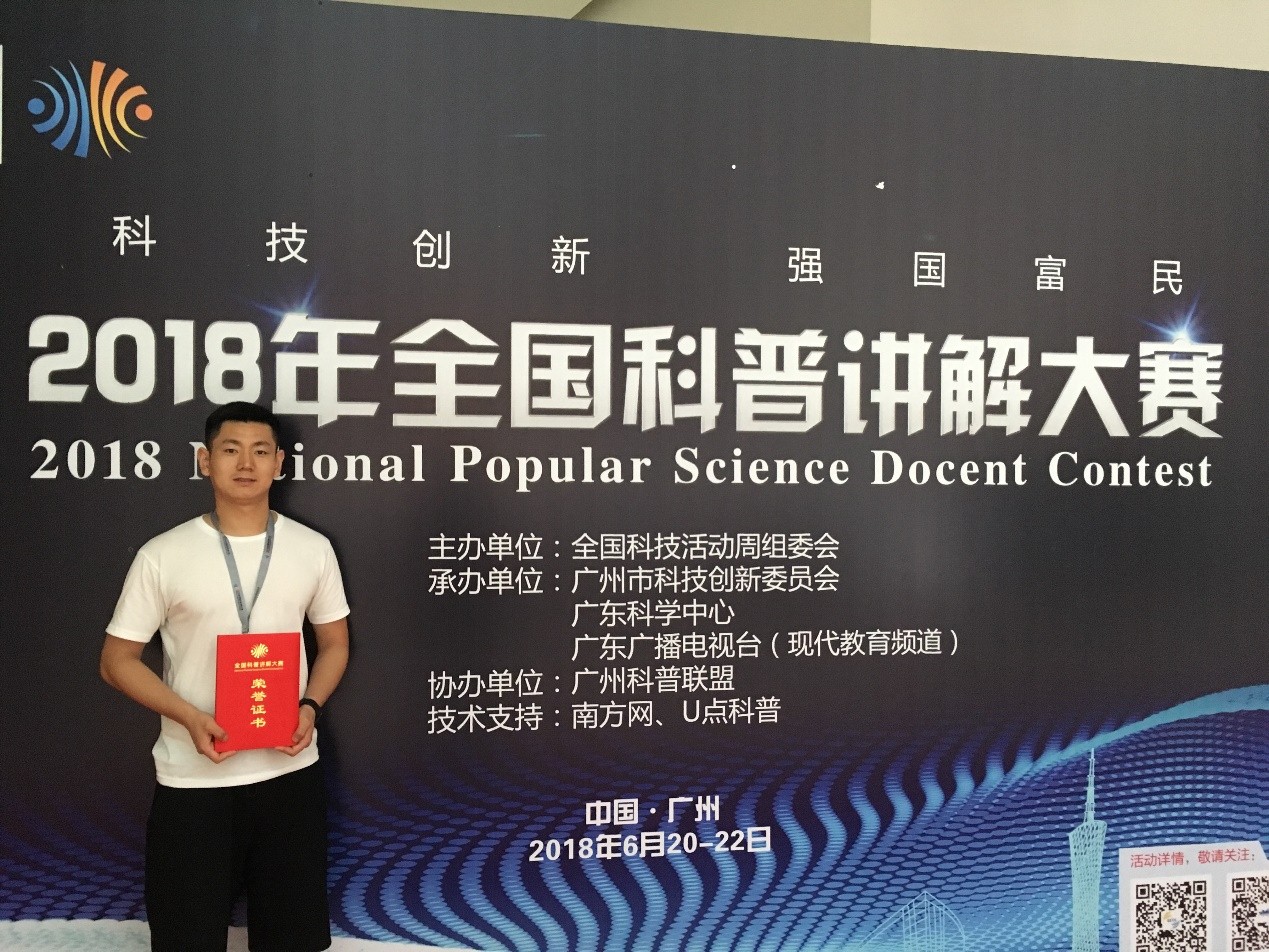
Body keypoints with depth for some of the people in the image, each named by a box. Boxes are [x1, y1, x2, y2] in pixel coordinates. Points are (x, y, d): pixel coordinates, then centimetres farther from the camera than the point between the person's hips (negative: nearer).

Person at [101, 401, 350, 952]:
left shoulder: (312, 549, 2)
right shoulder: (163, 555, -5)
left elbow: (334, 642, 12)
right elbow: (117, 659, 0)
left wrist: (310, 707, -7)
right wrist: (189, 717, -16)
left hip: (290, 773, 2)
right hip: (192, 780, -2)